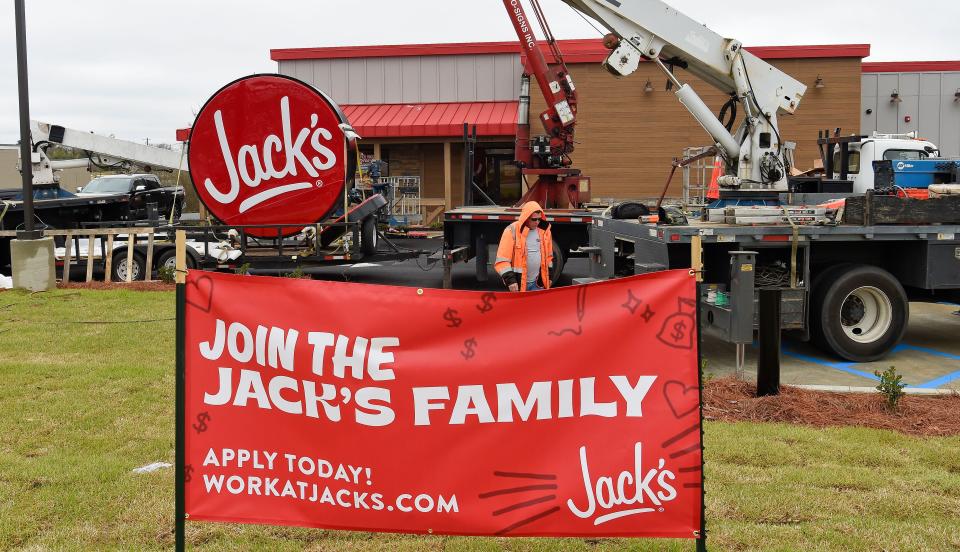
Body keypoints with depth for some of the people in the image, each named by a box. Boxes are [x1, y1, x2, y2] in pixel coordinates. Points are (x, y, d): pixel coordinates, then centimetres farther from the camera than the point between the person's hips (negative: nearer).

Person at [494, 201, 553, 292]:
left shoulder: (544, 231, 5)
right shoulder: (512, 231, -10)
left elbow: (548, 255, 18)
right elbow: (502, 260, -11)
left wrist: (549, 276, 17)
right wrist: (510, 279, -17)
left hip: (538, 283, 4)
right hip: (518, 283, -4)